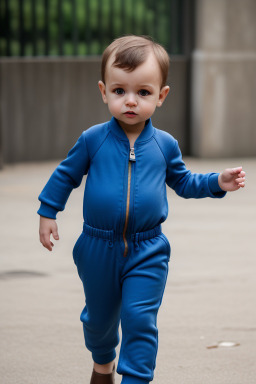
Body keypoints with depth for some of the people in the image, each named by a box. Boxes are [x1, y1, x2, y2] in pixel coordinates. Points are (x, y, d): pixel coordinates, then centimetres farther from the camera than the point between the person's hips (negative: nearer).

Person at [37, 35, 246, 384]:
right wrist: (48, 212, 6)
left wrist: (218, 182, 0)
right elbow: (66, 175, 6)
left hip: (147, 251, -1)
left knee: (139, 317, -11)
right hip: (98, 247, 1)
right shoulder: (93, 140, -8)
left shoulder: (165, 145, -2)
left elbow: (183, 182, 13)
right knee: (100, 316, 18)